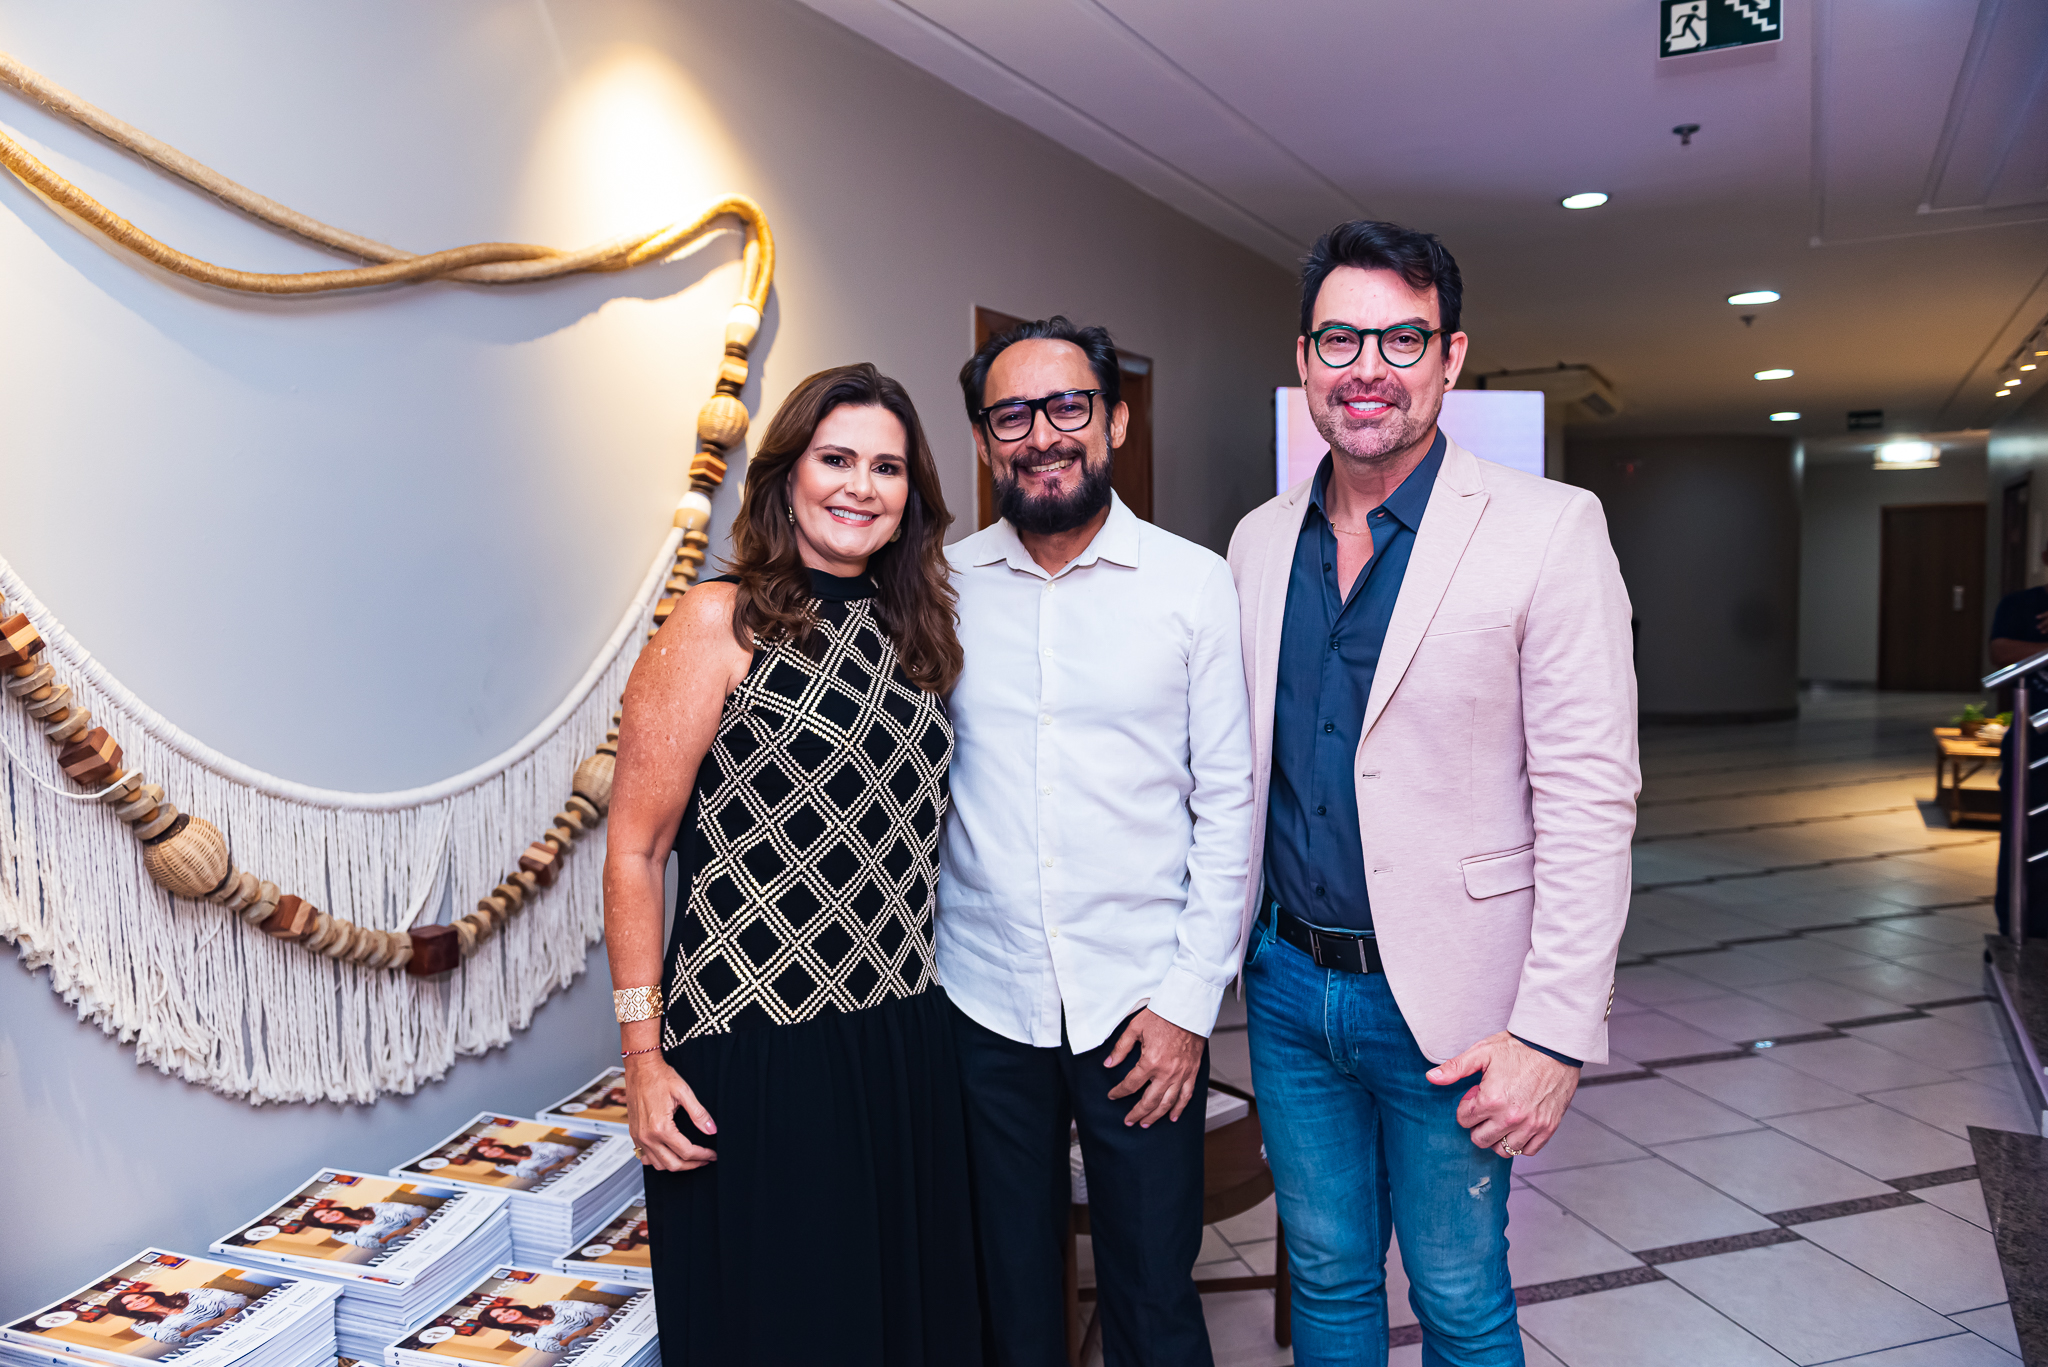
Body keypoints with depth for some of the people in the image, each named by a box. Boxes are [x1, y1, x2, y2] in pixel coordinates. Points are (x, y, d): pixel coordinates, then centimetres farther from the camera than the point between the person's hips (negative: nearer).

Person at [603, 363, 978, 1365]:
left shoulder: (911, 631, 9)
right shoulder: (720, 622, -8)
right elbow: (634, 849, -8)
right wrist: (643, 1059, -10)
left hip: (902, 1040, 6)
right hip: (755, 1051, -5)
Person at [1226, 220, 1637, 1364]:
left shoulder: (1548, 528, -11)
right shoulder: (1259, 540, 5)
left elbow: (1589, 801, -13)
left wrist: (1554, 1033, -17)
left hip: (1445, 1006, -4)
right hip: (1287, 982, 4)